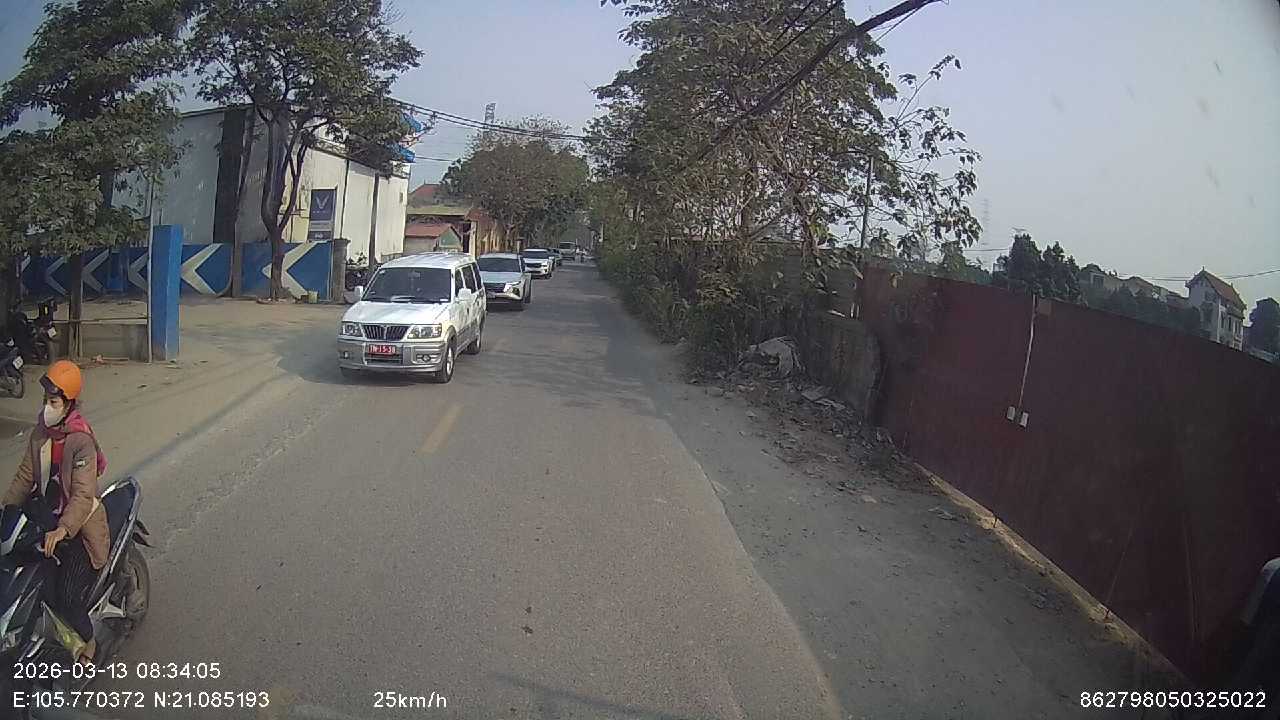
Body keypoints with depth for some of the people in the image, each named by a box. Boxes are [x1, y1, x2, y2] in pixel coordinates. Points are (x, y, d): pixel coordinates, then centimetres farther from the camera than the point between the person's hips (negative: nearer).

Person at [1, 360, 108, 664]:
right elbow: (25, 475, 8)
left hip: (77, 525, -7)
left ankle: (86, 640, 15)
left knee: (65, 599, -12)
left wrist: (62, 530, -40)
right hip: (45, 510, 8)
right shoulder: (41, 428, 1)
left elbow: (83, 495, -28)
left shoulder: (81, 440, -22)